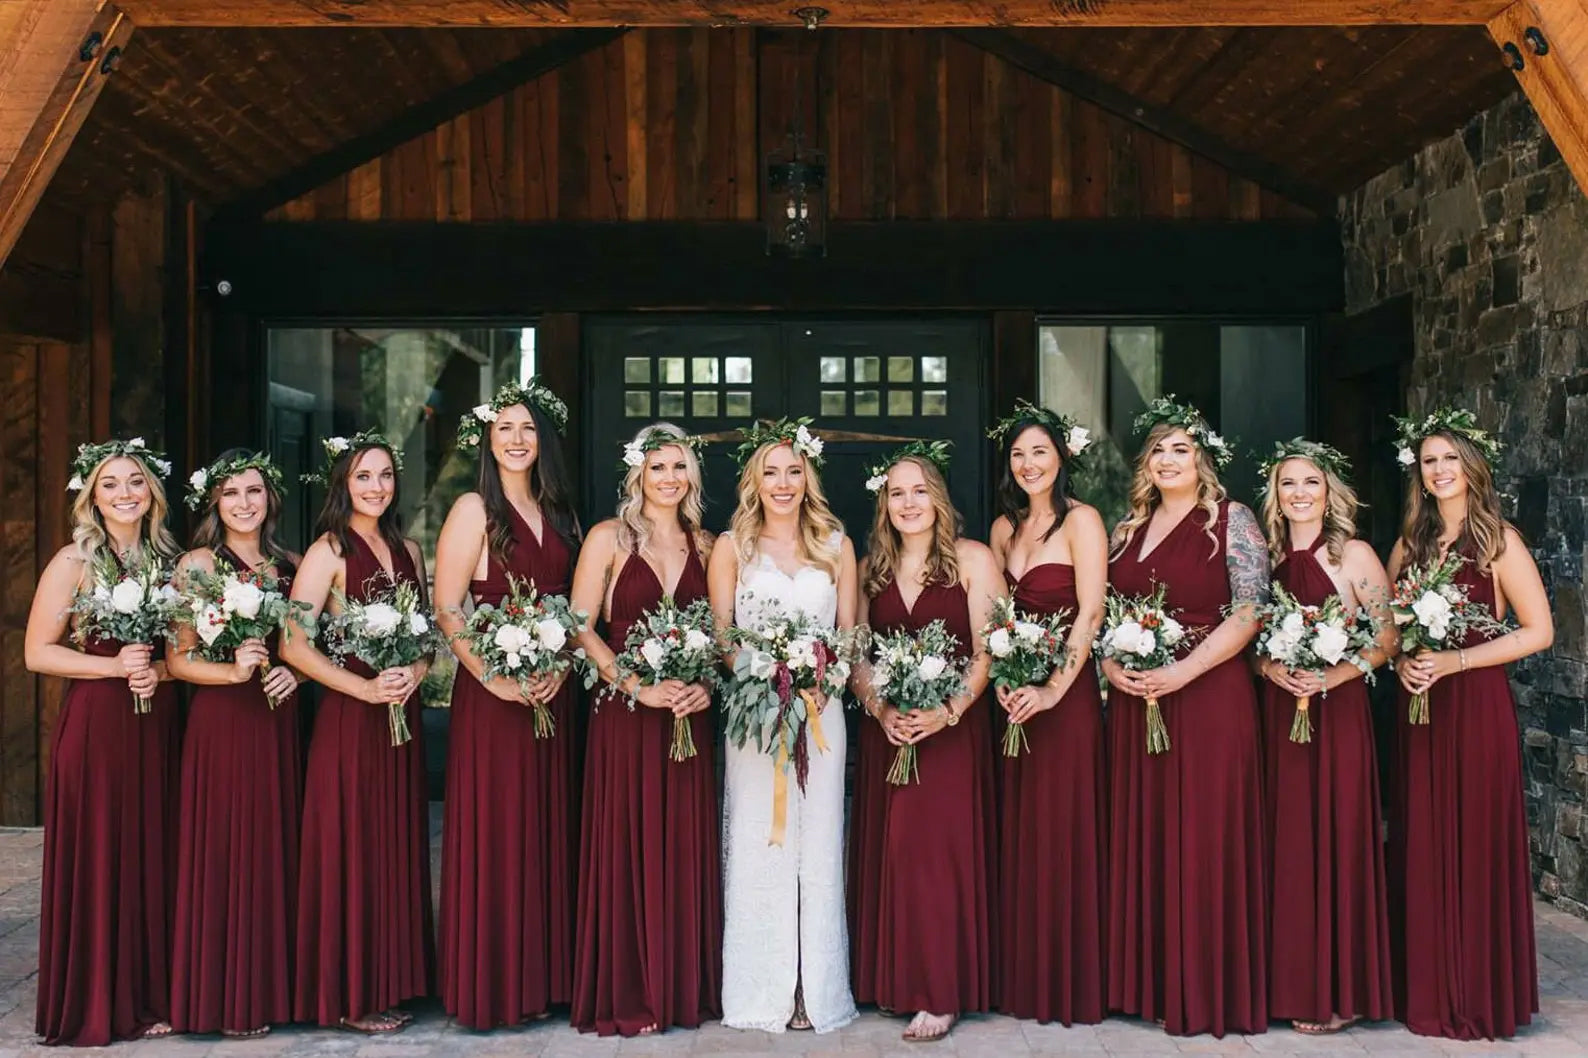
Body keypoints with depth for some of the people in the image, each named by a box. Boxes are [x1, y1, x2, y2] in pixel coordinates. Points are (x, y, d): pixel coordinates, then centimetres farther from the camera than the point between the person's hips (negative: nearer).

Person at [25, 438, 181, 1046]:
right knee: (96, 860, -2)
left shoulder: (168, 561, 11)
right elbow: (37, 653, -6)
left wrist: (158, 670, -5)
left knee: (152, 858, 6)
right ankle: (91, 1007, 10)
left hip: (155, 727, 4)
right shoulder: (73, 562, -2)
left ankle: (147, 997, 17)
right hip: (93, 725, -4)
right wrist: (114, 666, -16)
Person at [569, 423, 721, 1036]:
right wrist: (638, 686, -16)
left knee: (686, 848, 7)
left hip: (690, 717, 4)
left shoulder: (705, 546, 11)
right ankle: (624, 994, 10)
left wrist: (707, 685, -6)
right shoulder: (610, 538, -1)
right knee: (627, 849, 0)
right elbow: (581, 627, -6)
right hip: (624, 714, -4)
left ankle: (685, 986, 19)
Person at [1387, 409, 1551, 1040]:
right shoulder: (1410, 544, 12)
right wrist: (1402, 660, -4)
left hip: (1477, 706, -5)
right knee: (1423, 849, 8)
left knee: (1478, 847, 0)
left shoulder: (1499, 541, -5)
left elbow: (1538, 631, -8)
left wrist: (1454, 661, -15)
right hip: (1419, 707, 5)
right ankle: (1429, 992, 18)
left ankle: (1482, 997, 12)